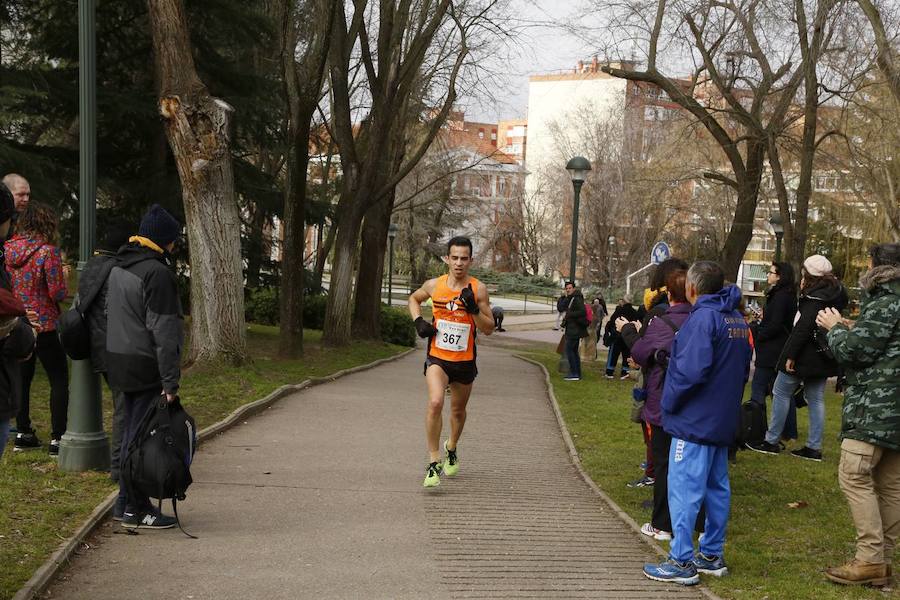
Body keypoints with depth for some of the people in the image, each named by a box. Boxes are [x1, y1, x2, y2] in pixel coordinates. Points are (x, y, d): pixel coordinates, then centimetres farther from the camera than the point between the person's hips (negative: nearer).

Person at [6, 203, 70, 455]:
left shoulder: (7, 249, 3)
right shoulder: (48, 251, -15)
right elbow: (58, 293, -14)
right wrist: (64, 277, 4)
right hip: (44, 326, -6)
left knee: (22, 378, 17)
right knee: (59, 380, 3)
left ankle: (23, 433, 21)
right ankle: (58, 438, -1)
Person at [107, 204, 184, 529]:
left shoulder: (119, 267, 13)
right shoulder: (157, 273, -17)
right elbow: (163, 331, -20)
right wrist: (170, 380, -20)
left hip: (120, 363, 9)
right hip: (146, 368, -9)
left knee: (130, 433, 16)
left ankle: (128, 500, 22)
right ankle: (136, 509, 0)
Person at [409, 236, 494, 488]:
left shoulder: (478, 289, -7)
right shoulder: (434, 285, -4)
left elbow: (489, 329, -6)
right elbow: (414, 299, 18)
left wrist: (473, 309, -22)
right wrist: (419, 321, 1)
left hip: (464, 361, 1)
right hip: (437, 357, -1)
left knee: (458, 410, 18)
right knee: (435, 402, -25)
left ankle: (451, 448, 49)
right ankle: (433, 463, -19)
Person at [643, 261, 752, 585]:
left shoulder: (702, 318, -17)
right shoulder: (738, 320, 12)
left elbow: (691, 370, -25)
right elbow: (743, 370, 17)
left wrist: (669, 403, -12)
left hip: (695, 421, -9)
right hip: (723, 421, 9)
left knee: (684, 490, -5)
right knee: (717, 488, 15)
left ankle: (681, 562, -4)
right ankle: (712, 555, 23)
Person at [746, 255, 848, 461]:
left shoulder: (815, 297, -17)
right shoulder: (835, 294, 11)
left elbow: (804, 327, -22)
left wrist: (791, 355, -21)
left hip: (805, 356, -9)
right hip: (822, 357, 9)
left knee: (781, 393, 2)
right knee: (816, 399, 10)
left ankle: (771, 441, 5)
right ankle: (814, 447, 10)